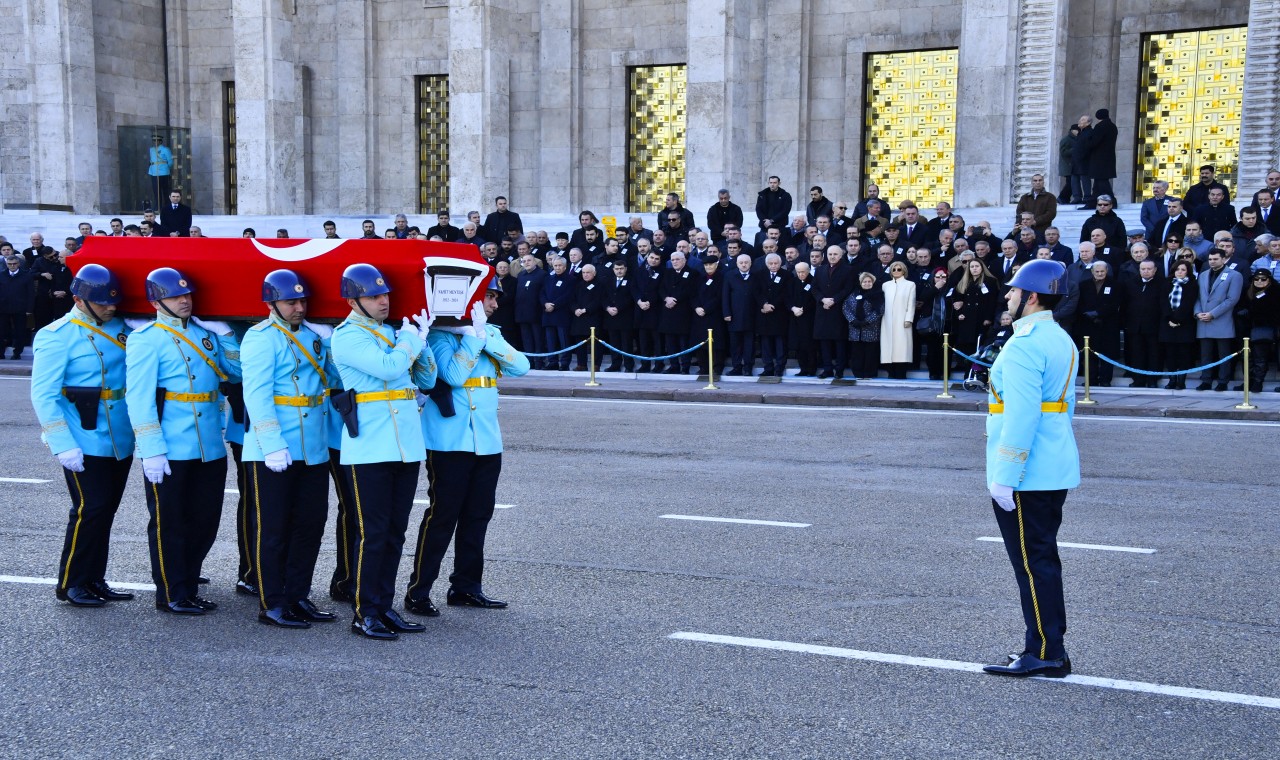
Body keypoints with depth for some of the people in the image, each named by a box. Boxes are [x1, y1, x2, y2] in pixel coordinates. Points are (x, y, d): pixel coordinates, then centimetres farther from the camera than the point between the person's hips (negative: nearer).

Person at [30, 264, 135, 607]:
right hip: (85, 443, -6)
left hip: (120, 440, 6)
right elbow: (43, 395, -11)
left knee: (105, 510, 12)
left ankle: (94, 579, 24)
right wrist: (63, 445, -16)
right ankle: (70, 584, 11)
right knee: (90, 509, -5)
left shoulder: (121, 328, 8)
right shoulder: (57, 336, -8)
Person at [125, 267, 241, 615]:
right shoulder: (146, 338, -6)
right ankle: (171, 596, 16)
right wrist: (151, 450, -17)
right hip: (170, 452, -6)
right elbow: (139, 397, -12)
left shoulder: (205, 333, 12)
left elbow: (237, 371, 13)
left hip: (210, 448, 7)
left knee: (205, 521, 13)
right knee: (169, 524, 4)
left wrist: (225, 335, 3)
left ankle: (187, 588, 27)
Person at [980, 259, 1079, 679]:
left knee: (1032, 563, -2)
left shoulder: (1023, 345, -18)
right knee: (1043, 560, 15)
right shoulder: (1062, 340, 13)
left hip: (1026, 477, -10)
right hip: (1056, 470, 10)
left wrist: (1004, 477, -21)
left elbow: (1021, 415, -23)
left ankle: (1046, 654, 4)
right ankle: (1049, 650, 22)